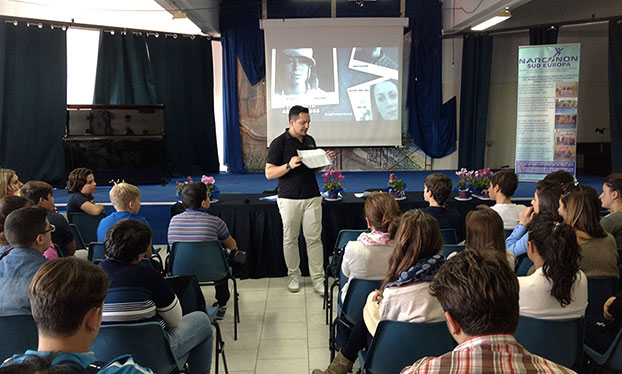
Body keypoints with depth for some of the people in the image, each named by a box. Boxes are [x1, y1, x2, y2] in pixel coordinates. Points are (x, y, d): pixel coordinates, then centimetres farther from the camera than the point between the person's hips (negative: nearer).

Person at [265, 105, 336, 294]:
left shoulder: (310, 140, 11)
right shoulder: (279, 143, -7)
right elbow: (269, 173, -9)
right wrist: (289, 165, -24)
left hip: (312, 197, 4)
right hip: (289, 199, -4)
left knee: (314, 238, 2)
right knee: (290, 239, 7)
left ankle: (318, 278, 8)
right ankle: (294, 275, 22)